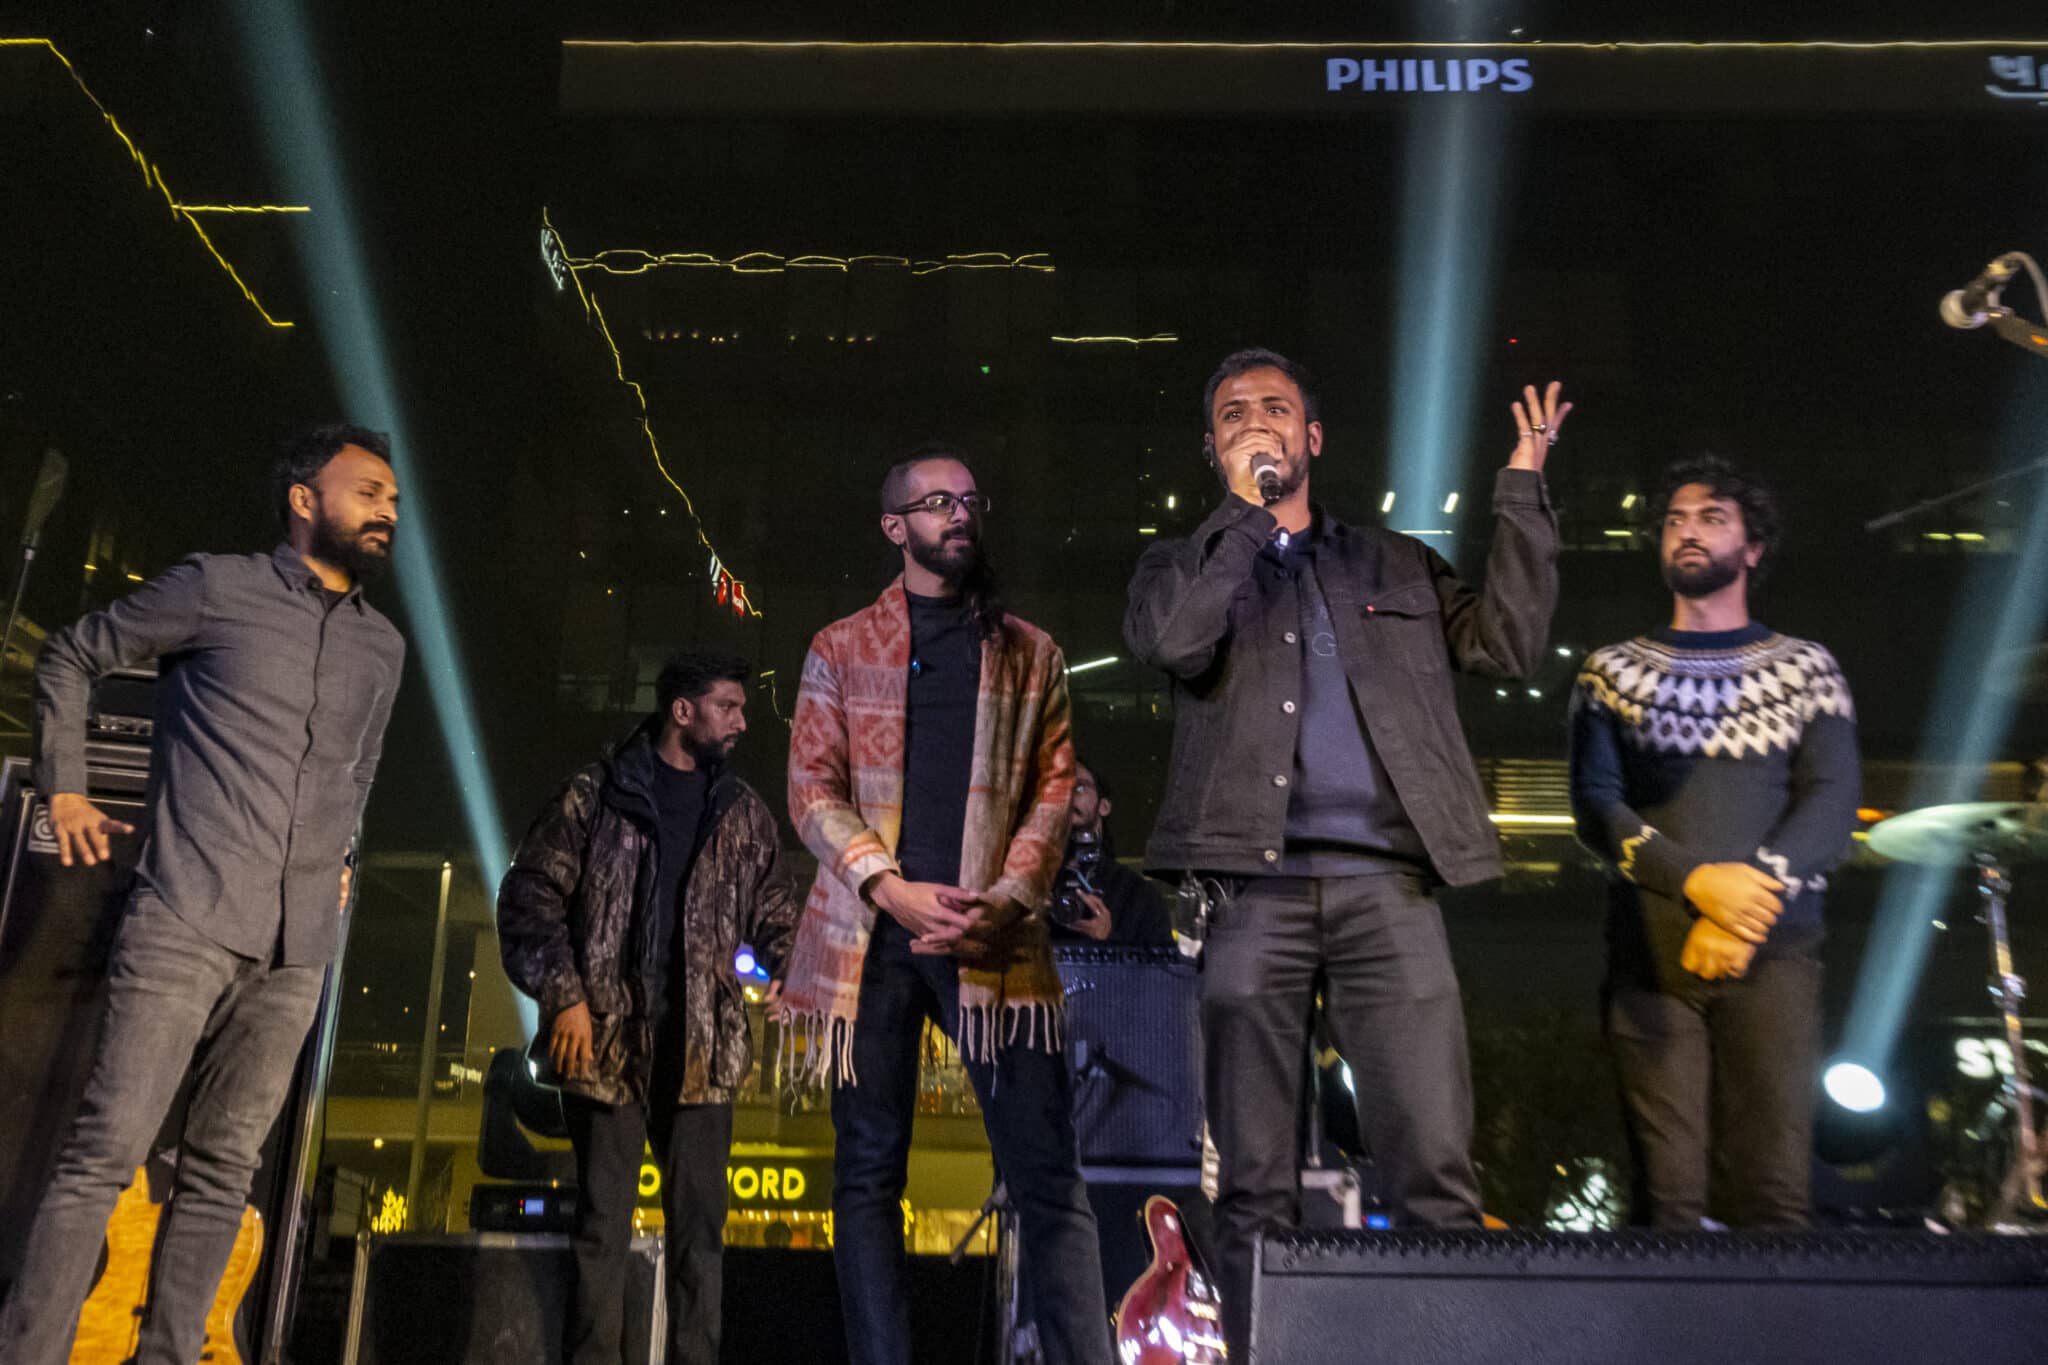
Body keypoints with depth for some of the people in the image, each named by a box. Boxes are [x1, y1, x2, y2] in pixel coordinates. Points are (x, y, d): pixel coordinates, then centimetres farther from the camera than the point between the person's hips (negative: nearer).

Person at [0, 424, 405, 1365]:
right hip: (187, 923, -5)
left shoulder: (383, 648, 14)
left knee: (223, 1169, 6)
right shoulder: (219, 588, 0)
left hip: (296, 948, 5)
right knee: (108, 1151, -7)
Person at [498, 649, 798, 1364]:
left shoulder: (744, 813, 11)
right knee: (604, 1223, 2)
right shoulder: (595, 793, 1)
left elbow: (775, 921, 13)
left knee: (700, 1226, 5)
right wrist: (564, 995, -10)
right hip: (607, 1040, -3)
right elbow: (529, 895, 0)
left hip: (701, 1047, 3)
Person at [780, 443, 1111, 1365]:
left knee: (1047, 1171, -3)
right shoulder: (840, 649, 11)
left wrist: (1006, 899, -9)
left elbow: (1055, 788, 7)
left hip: (994, 937, 0)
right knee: (869, 1169, 4)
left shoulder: (1031, 655, 14)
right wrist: (893, 890, -11)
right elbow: (813, 789, 4)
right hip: (871, 936, 0)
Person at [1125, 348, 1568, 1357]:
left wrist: (1522, 491, 9)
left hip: (1387, 884, 1)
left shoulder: (1395, 565, 23)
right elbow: (1171, 643, -6)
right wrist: (1249, 513, -2)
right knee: (1254, 1185, 4)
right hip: (1253, 887, -1)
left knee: (1434, 1170, -5)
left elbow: (1505, 645, 10)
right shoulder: (1184, 566, 16)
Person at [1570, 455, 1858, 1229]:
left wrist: (1749, 904, -15)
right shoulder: (1614, 670, 14)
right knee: (1666, 1193, -4)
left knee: (1773, 1188, -6)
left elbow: (1831, 803, 1)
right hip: (1651, 952, 0)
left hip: (1771, 950, 0)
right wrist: (1700, 880, -15)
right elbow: (1595, 804, 1)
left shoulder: (1805, 668, 14)